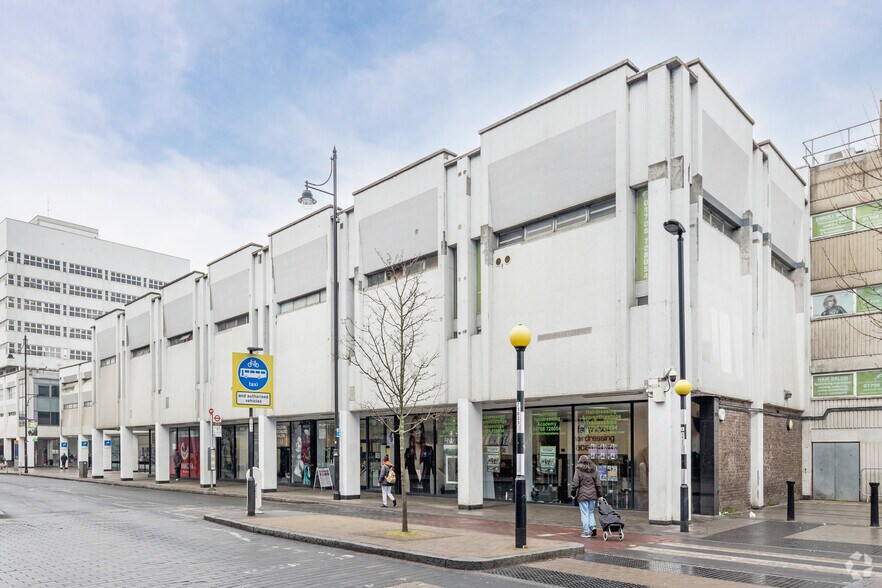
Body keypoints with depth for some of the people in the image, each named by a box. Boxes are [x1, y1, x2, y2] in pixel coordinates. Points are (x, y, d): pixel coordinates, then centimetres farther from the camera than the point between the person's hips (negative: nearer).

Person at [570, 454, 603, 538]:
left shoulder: (578, 470, -4)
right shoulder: (593, 470, 8)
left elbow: (575, 483, -7)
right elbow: (598, 484, 8)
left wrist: (572, 493, 3)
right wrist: (600, 495, 13)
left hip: (583, 495, -4)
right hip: (593, 495, 4)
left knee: (585, 513, 2)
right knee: (591, 512, 18)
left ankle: (586, 532, 3)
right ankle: (593, 526, 1)